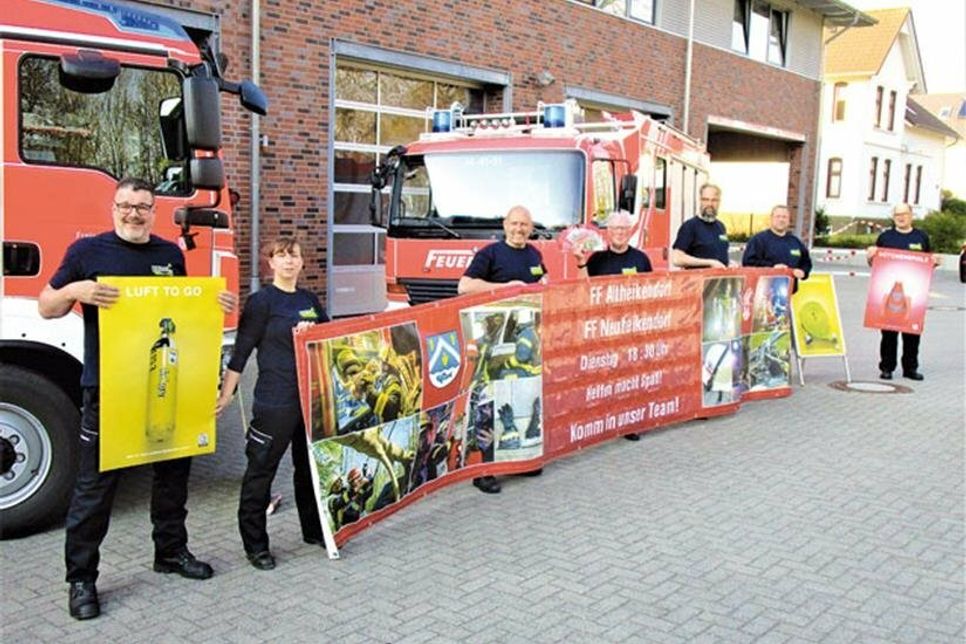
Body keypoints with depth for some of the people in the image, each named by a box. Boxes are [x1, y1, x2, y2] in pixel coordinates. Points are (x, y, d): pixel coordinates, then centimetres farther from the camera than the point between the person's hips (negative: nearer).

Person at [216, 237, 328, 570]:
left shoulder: (310, 300, 12)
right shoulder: (261, 301, -6)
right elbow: (241, 351, -8)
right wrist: (226, 394, -11)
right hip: (274, 401, -6)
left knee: (311, 466, 17)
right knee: (261, 471, 2)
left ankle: (314, 530, 32)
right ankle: (255, 544, 13)